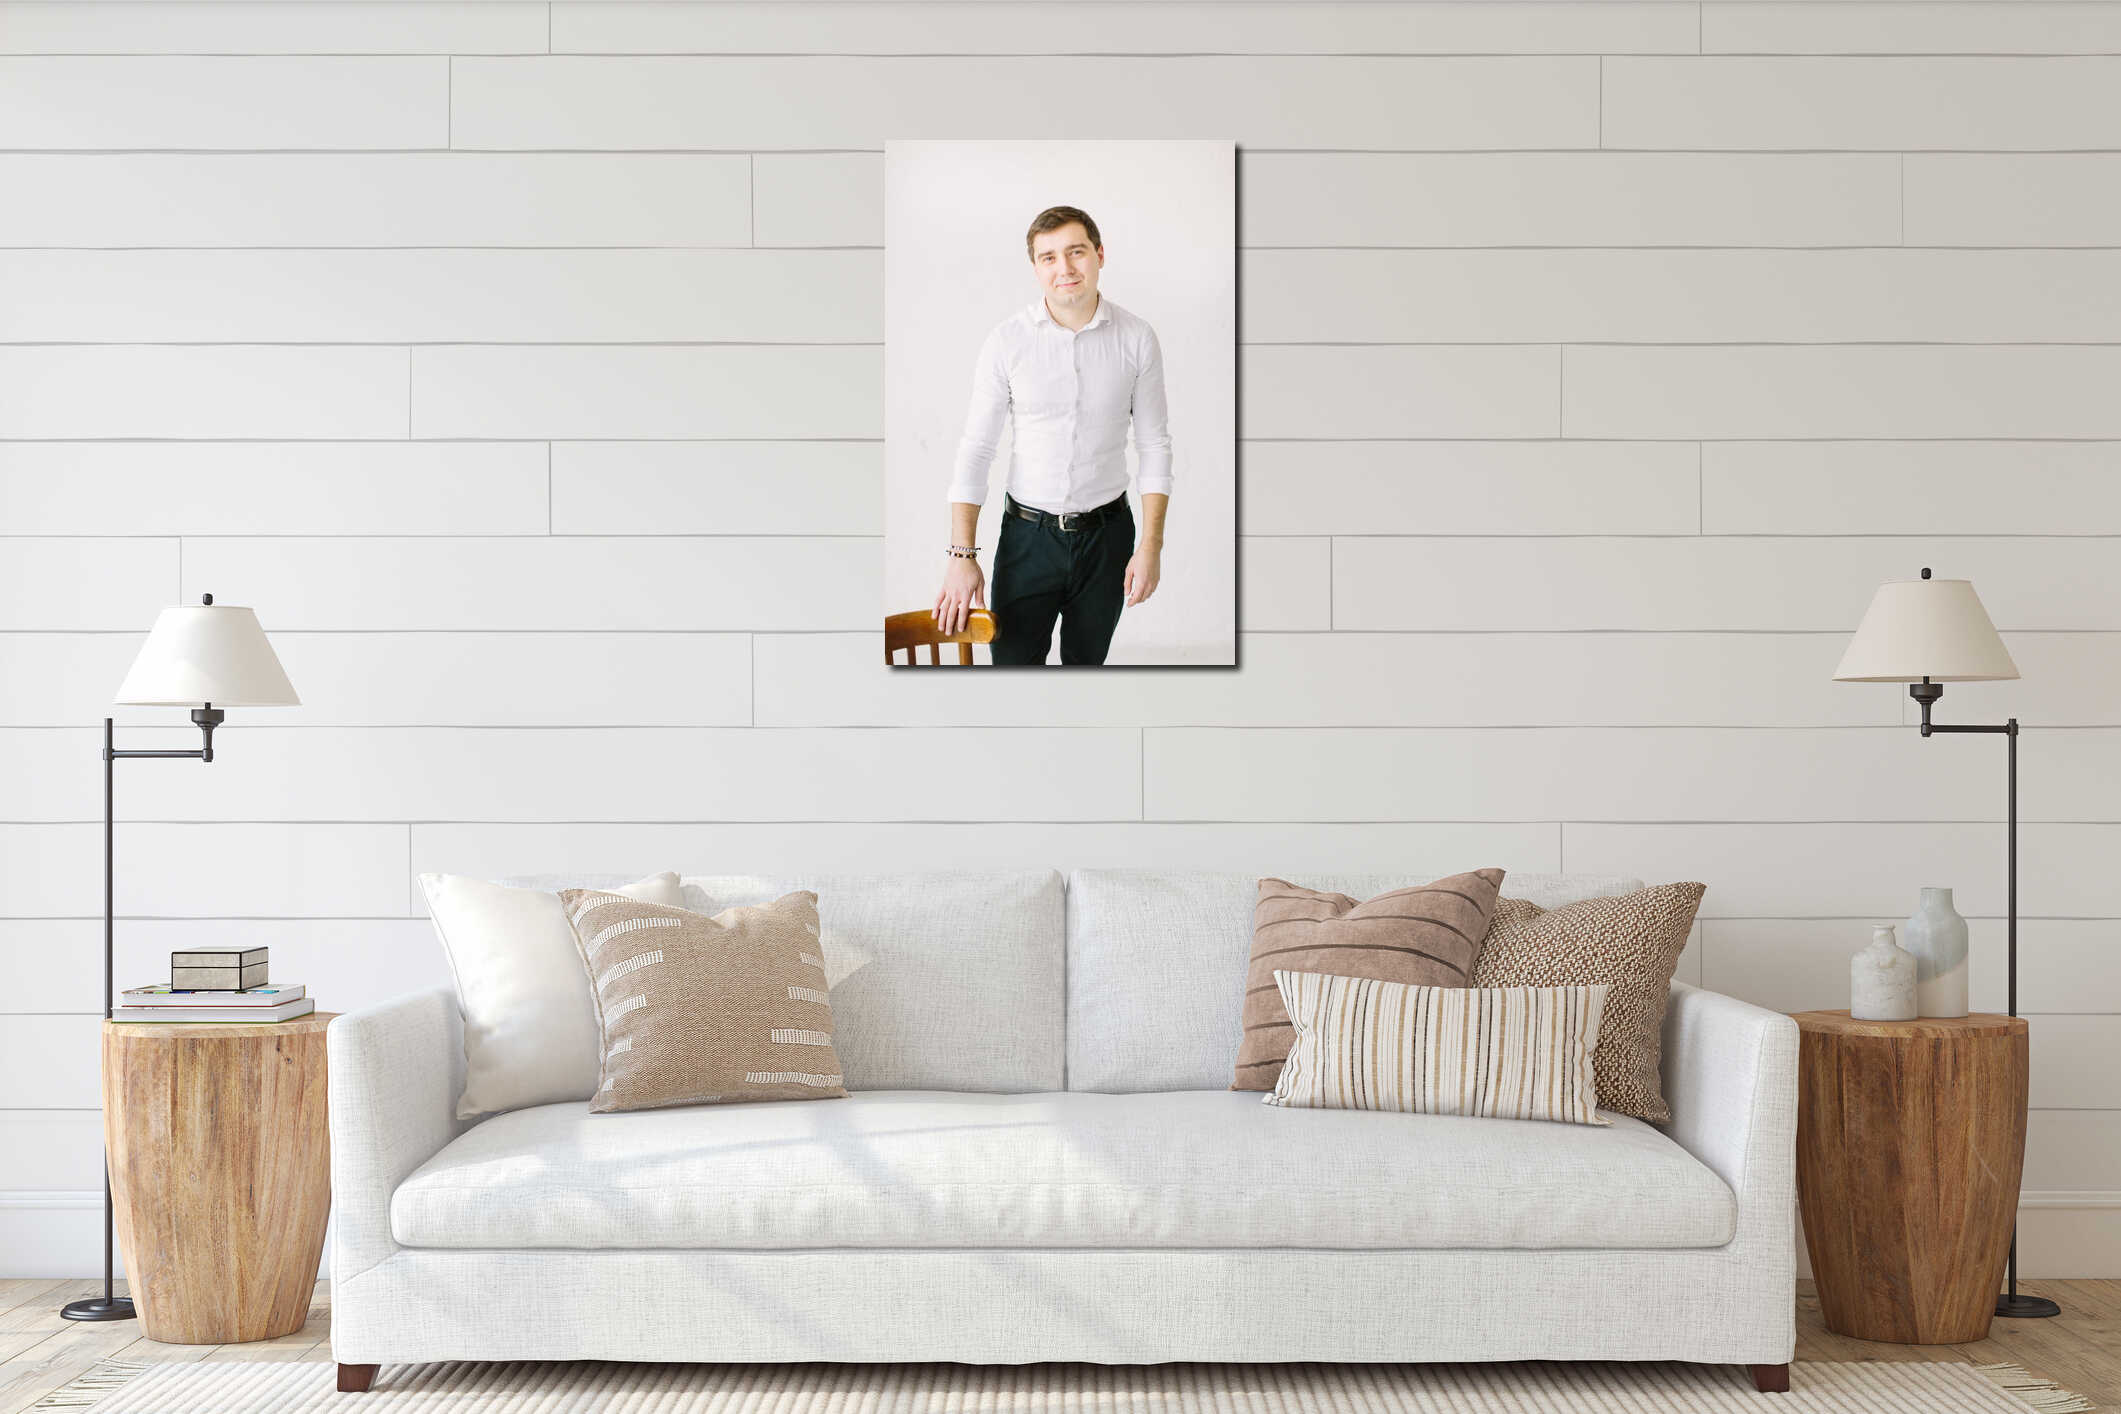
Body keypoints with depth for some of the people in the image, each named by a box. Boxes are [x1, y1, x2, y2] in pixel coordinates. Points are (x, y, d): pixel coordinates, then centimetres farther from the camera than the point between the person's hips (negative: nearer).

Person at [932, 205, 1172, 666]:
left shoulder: (1136, 338, -5)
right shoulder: (1006, 341, -8)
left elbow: (1154, 445, 0)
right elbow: (975, 450, -6)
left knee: (1086, 662, 14)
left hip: (1106, 536, 1)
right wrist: (962, 554, -12)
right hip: (1028, 535, -1)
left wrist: (1151, 545, -6)